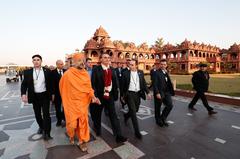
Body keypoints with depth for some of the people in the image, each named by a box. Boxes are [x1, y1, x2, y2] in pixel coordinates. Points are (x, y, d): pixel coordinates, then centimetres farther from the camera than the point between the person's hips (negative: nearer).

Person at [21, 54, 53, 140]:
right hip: (34, 96, 3)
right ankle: (41, 127, 41)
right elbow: (24, 84, 0)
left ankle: (46, 133, 5)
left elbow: (50, 83, 2)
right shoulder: (27, 72, 1)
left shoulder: (47, 71, -3)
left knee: (46, 114, -3)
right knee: (37, 114, 16)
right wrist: (23, 94, -15)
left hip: (45, 95, -2)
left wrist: (52, 93, 4)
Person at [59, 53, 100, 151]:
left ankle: (82, 141, 31)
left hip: (83, 103, 3)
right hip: (72, 103, -2)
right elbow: (62, 87, 2)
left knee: (83, 122, 11)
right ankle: (71, 135, 42)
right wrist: (66, 99, 10)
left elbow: (88, 87, -1)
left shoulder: (86, 74, -2)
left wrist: (93, 97, -17)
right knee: (72, 123, 8)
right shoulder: (67, 74, -11)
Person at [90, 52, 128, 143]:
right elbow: (93, 83, -12)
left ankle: (119, 136, 9)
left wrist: (115, 94, 4)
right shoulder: (96, 69, -7)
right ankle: (97, 130, 42)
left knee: (113, 115, 2)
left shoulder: (112, 70, 6)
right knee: (97, 114, 17)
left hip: (109, 95, 3)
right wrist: (95, 96, -18)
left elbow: (115, 83, 7)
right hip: (99, 95, -2)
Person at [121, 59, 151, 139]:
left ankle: (126, 115, 49)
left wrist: (147, 92, 2)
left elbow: (144, 83, 8)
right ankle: (137, 131, 5)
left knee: (136, 110, 17)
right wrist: (122, 95, 2)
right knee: (133, 112, -6)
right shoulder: (126, 73, -5)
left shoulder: (141, 73, 4)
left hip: (138, 94, 4)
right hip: (129, 94, -4)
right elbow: (123, 85, 0)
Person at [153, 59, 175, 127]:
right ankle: (158, 120, 30)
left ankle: (163, 118, 22)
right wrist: (157, 93, -21)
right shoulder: (156, 73, -10)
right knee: (158, 107, 8)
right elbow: (155, 84, -17)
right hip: (159, 93, -6)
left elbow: (169, 82, 5)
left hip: (166, 92, 6)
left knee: (170, 105, 1)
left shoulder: (166, 72, 13)